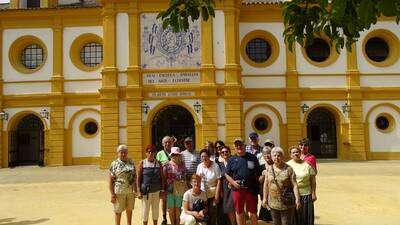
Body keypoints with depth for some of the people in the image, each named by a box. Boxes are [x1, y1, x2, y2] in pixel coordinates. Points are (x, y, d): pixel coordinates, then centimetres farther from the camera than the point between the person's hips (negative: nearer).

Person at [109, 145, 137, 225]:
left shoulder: (131, 162, 6)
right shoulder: (114, 164, -6)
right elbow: (110, 180, -8)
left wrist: (135, 190, 8)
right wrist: (112, 194, -13)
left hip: (131, 191, 4)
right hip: (119, 191, -4)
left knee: (129, 209, 16)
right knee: (118, 211, 8)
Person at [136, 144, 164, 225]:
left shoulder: (158, 163, 4)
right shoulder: (142, 163, -2)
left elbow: (161, 178, 7)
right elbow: (138, 178, -4)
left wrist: (162, 190, 2)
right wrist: (139, 191, -9)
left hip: (156, 191, 2)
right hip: (146, 191, -2)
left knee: (155, 209, 11)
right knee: (145, 209, 5)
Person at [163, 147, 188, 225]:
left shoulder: (182, 165, 8)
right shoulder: (167, 165, -2)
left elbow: (185, 177, 13)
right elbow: (164, 178, -3)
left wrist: (186, 188, 11)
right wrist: (163, 189, -6)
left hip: (180, 190, 2)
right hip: (170, 190, -2)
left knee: (178, 208, 9)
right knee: (171, 208, 7)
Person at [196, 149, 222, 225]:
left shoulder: (215, 166, -10)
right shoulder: (199, 166, 3)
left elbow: (219, 181, -9)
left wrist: (217, 195, -13)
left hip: (212, 194, -3)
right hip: (202, 193, 3)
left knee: (212, 213, 1)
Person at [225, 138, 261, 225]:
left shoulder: (252, 157, 3)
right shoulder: (232, 159, 6)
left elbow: (258, 173, 3)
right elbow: (227, 174, 8)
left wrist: (258, 185, -6)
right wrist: (233, 182, -8)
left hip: (251, 189, -1)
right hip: (237, 189, 1)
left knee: (253, 211, 9)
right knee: (239, 211, 11)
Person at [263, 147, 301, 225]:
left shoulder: (288, 169, -6)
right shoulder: (269, 169, 5)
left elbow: (294, 185, -8)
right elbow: (266, 184, 9)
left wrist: (297, 199, -14)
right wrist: (265, 199, 9)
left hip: (287, 203, -4)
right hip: (273, 203, 4)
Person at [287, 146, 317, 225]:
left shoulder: (307, 164, 1)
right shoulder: (287, 165, 3)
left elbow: (313, 180, 2)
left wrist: (313, 193, -2)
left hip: (306, 194, 0)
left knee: (306, 216, 7)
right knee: (295, 216, 7)